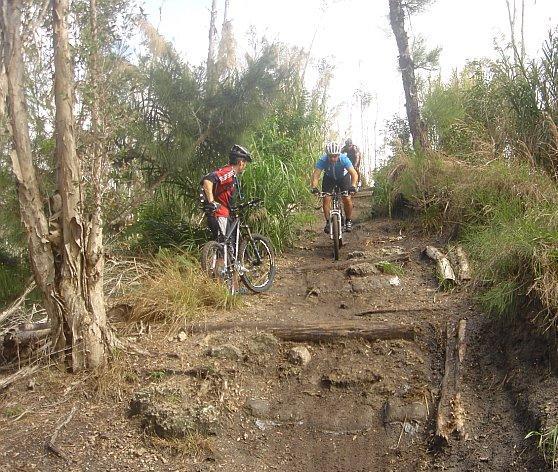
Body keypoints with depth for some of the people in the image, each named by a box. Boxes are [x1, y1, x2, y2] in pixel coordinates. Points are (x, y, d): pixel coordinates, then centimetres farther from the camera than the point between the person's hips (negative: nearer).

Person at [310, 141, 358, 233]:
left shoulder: (344, 159, -35)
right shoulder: (322, 160, -32)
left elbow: (354, 174, -40)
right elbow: (316, 175, -36)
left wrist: (353, 186, -57)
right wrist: (314, 187, -54)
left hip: (343, 177, -1)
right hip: (329, 178, 1)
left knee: (347, 199, -14)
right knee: (326, 199, -13)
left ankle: (348, 221, 7)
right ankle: (328, 222, 4)